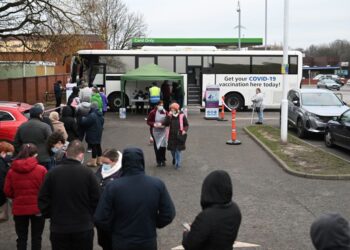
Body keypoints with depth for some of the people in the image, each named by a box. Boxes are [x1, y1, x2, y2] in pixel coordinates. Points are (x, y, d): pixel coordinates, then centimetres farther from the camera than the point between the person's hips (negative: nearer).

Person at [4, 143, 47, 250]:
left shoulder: (12, 171, -4)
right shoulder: (41, 170, -12)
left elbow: (7, 192, 0)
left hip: (19, 209, 2)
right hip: (37, 208, -2)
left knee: (21, 238, 13)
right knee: (36, 237, 13)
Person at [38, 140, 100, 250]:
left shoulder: (52, 173, -6)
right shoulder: (88, 174, -11)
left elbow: (43, 200, -2)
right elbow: (96, 201, -6)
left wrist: (50, 216, 13)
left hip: (58, 229, 1)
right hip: (83, 228, -1)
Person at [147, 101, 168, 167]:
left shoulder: (165, 113, -1)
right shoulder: (152, 113, -7)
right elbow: (148, 121, -2)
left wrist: (162, 124, -13)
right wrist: (154, 124, -18)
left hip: (163, 131, 2)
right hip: (155, 131, -2)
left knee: (163, 146, 3)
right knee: (156, 146, 1)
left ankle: (163, 160, 18)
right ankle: (158, 161, 11)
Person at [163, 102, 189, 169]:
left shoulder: (182, 116, -1)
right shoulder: (170, 116, 4)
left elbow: (186, 124, 6)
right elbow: (166, 124, -8)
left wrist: (184, 130, -11)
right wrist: (169, 116, -16)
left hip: (179, 136, -3)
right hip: (172, 136, 3)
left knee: (178, 150, -2)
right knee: (172, 149, 11)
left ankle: (178, 163, 6)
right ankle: (175, 159, 40)